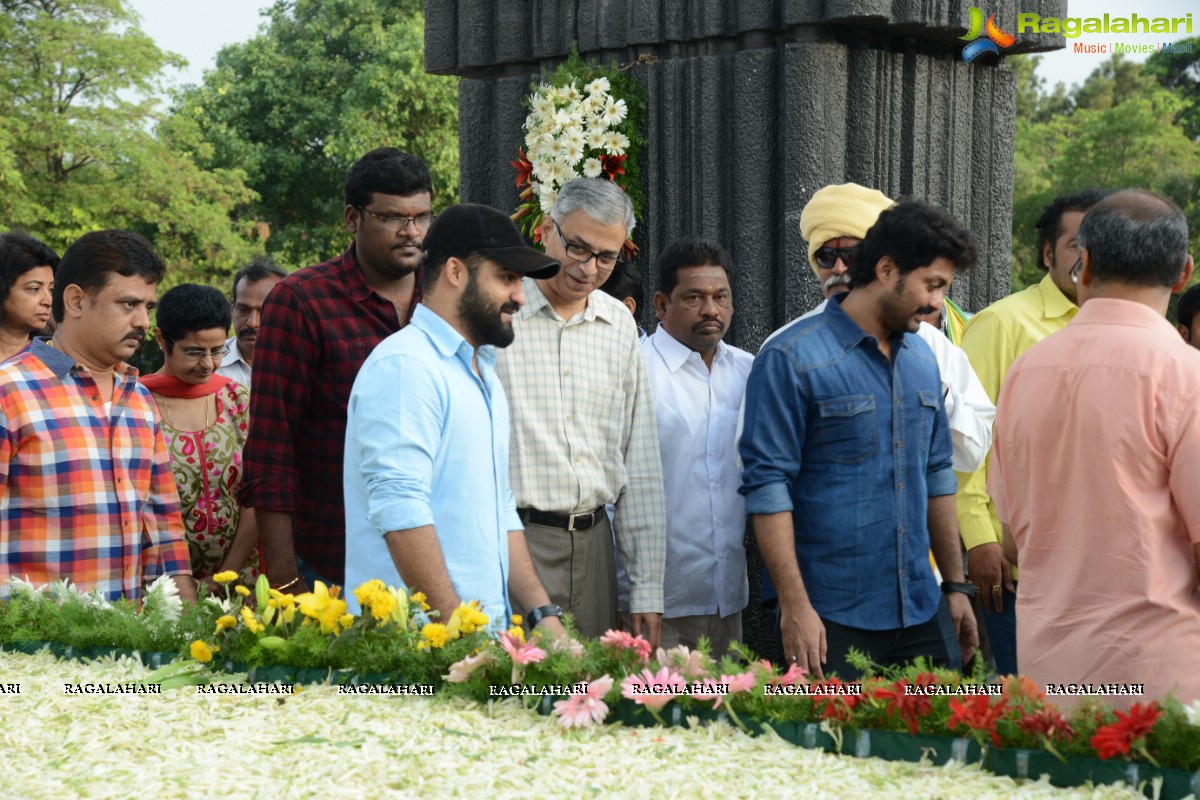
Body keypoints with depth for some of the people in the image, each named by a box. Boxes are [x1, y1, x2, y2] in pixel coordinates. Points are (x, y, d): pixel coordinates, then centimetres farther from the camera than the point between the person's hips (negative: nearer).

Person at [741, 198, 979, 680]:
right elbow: (767, 485, -12)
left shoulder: (922, 359, 13)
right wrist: (794, 605, -17)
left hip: (922, 613, 6)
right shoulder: (791, 359, -9)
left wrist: (955, 585, 18)